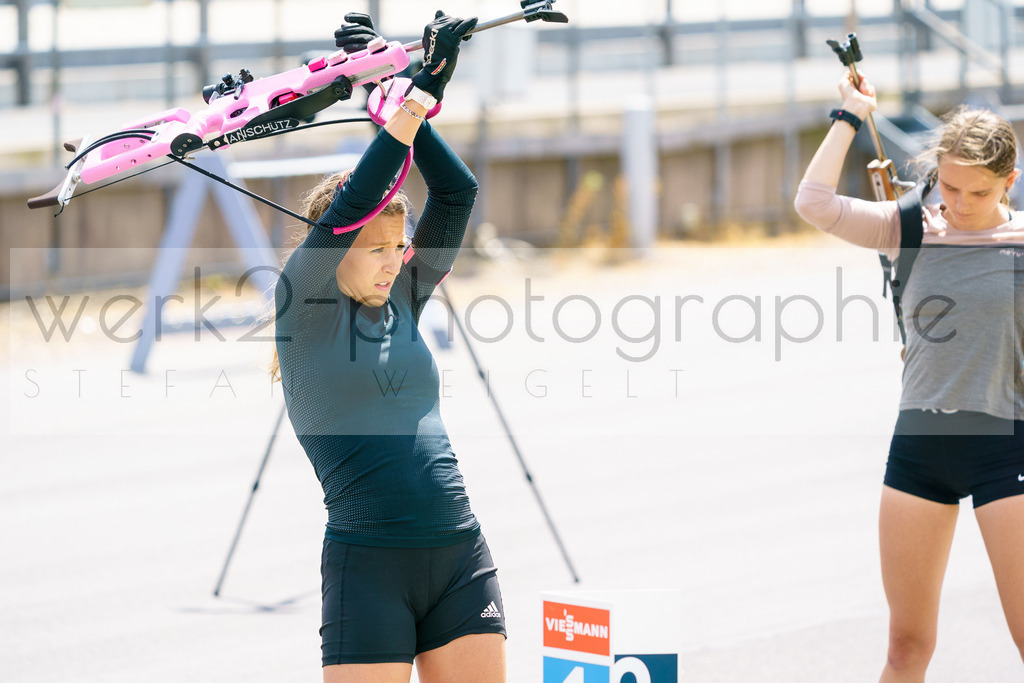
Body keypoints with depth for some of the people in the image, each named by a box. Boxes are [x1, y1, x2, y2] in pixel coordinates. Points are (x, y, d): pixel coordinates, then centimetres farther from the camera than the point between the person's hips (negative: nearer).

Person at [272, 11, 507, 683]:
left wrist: (425, 90, 5)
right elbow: (353, 205, -10)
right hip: (367, 567, -5)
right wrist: (413, 98, -10)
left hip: (462, 558, 5)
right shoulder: (305, 307, 1)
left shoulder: (404, 300, 14)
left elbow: (457, 192, 12)